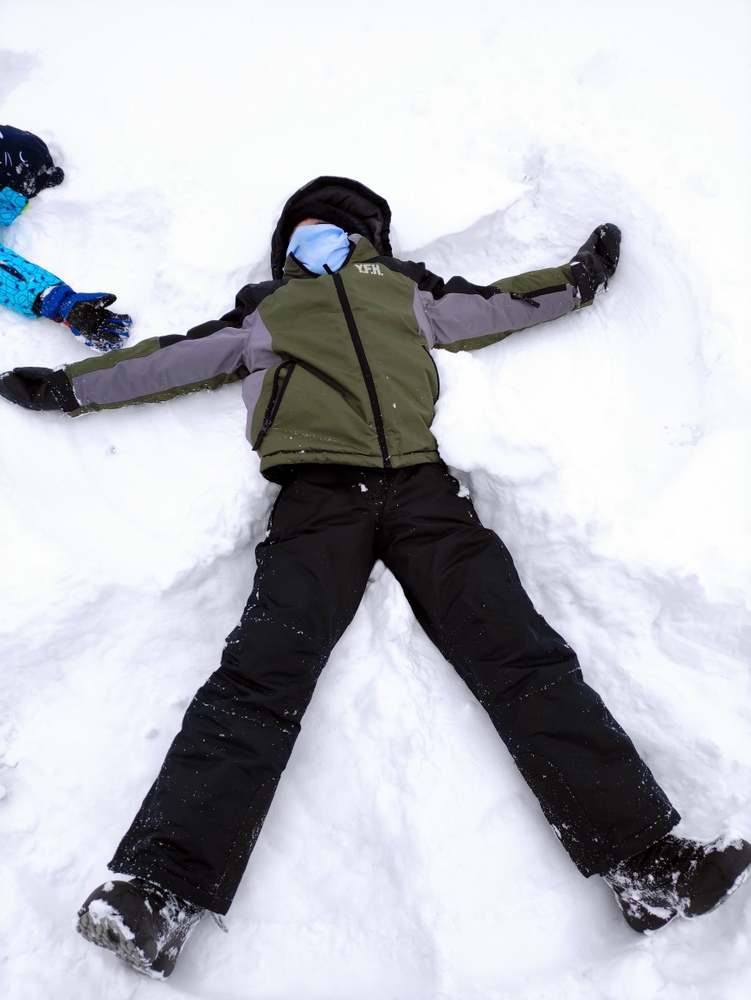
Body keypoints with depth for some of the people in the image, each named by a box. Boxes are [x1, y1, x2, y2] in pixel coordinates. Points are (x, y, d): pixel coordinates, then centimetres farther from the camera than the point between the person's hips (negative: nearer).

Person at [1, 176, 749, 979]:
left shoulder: (408, 294, 34)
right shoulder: (268, 311, 30)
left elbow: (497, 306, 42)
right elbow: (171, 359, 30)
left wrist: (581, 279, 49)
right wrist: (65, 386, 31)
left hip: (422, 487, 1)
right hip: (319, 492, -1)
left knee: (525, 657, -13)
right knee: (261, 674, -21)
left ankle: (647, 861, -15)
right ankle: (157, 891, -26)